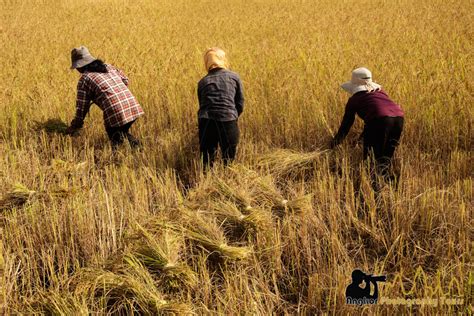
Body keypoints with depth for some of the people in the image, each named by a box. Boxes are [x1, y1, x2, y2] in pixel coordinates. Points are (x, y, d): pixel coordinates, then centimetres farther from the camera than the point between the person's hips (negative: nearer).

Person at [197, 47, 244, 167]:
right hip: (227, 121, -2)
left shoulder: (202, 82, 15)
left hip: (205, 122, 2)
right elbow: (240, 105, 10)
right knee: (228, 159, 9)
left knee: (206, 161, 11)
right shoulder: (234, 77, 10)